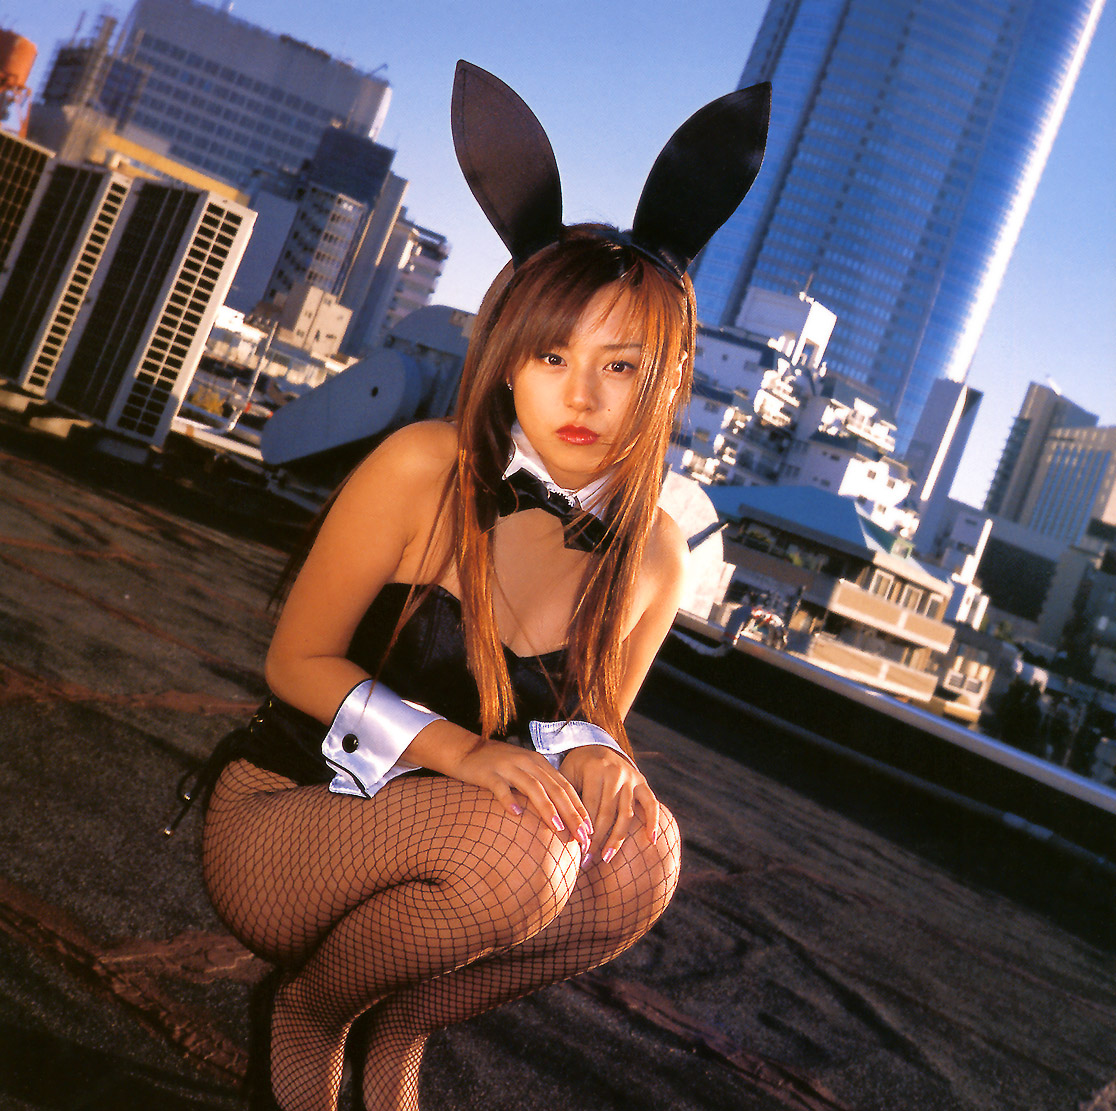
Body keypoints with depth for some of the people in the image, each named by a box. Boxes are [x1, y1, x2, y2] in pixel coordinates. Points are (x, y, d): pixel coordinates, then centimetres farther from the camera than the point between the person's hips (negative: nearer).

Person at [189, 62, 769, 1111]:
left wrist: (589, 754, -20)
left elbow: (593, 722, 6)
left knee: (640, 850, -24)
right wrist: (451, 747, -27)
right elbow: (297, 662, -11)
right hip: (276, 815, -4)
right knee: (505, 845, -34)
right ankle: (305, 1013, -2)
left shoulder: (653, 554, -5)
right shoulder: (424, 469, -18)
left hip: (406, 861, 4)